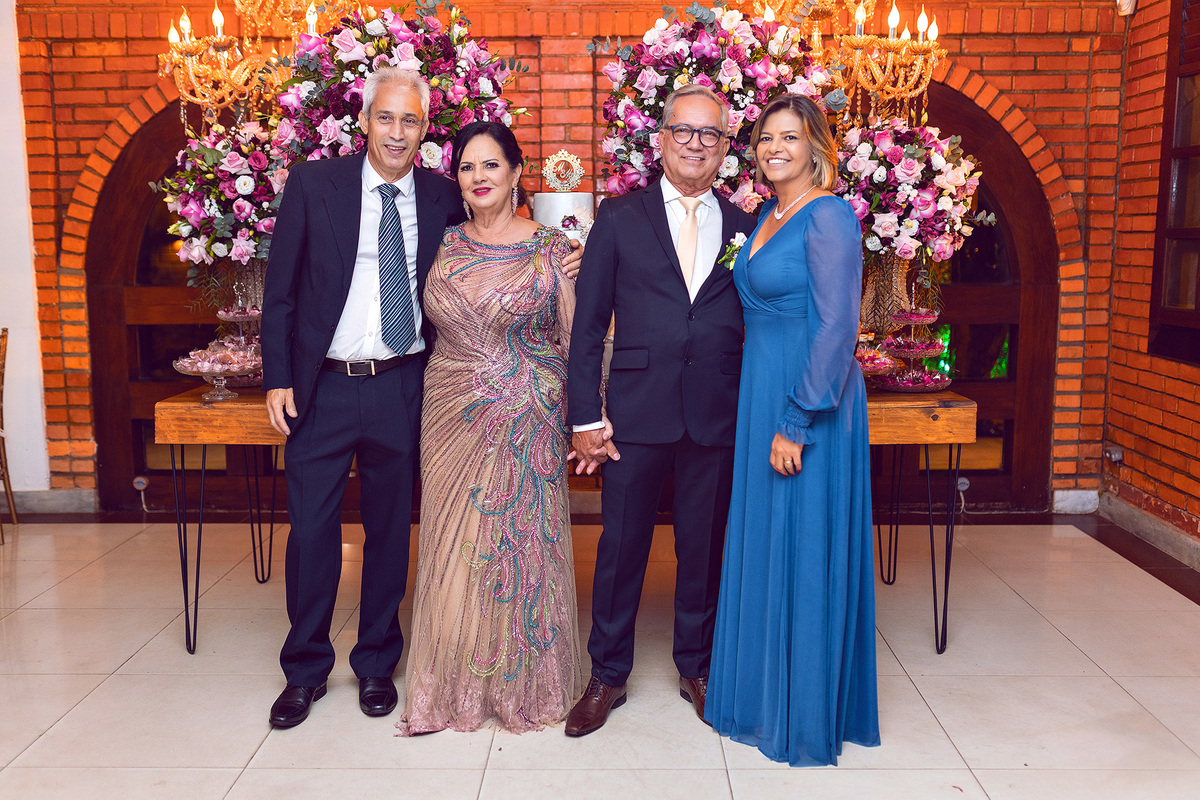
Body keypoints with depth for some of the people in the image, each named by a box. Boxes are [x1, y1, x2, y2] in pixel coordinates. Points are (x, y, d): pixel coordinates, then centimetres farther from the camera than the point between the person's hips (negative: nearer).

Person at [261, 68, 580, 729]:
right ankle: (306, 669, 26)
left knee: (390, 529, 12)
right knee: (311, 531, 6)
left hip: (401, 390, 1)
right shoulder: (313, 183, 0)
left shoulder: (443, 200, 4)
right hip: (321, 388, -1)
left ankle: (377, 663, 31)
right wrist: (278, 378, -5)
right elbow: (280, 289, 1)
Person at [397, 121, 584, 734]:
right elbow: (433, 326, 13)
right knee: (455, 544, 8)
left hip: (527, 419, -3)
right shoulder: (444, 246, 7)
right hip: (453, 416, 3)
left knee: (524, 540, 4)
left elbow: (576, 337, -2)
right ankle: (456, 687, 25)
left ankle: (526, 683, 24)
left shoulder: (551, 248, -2)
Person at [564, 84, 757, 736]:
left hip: (718, 417, 2)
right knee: (620, 546, 7)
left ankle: (697, 668, 33)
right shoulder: (620, 218, 4)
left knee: (705, 548, 13)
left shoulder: (744, 228, 9)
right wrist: (585, 416, -4)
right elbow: (588, 324, 1)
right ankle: (608, 676, 25)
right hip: (637, 412, -1)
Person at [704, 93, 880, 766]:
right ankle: (765, 695, 31)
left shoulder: (829, 215, -13)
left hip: (811, 405, -9)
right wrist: (763, 411, 12)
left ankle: (809, 716, 17)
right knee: (763, 545, 15)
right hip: (762, 396, 9)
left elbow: (837, 328, -19)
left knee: (805, 552, 1)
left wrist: (797, 421, -21)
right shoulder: (767, 217, 14)